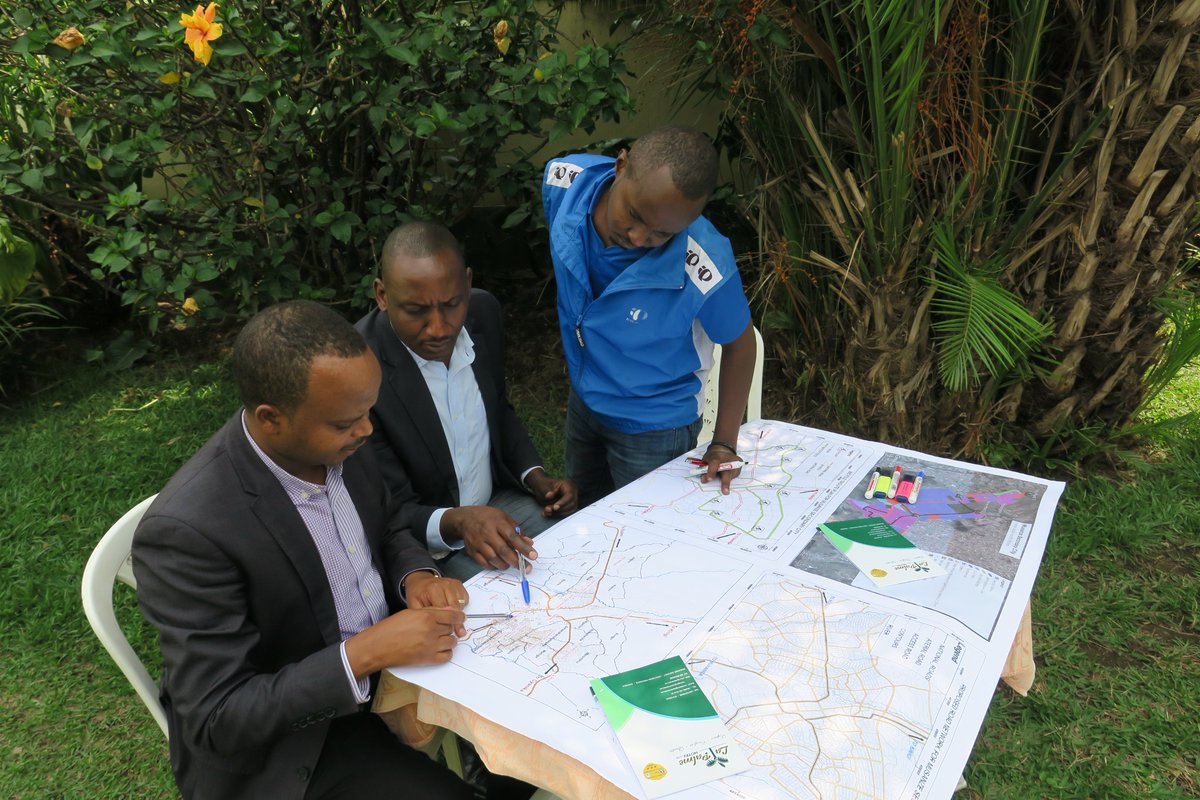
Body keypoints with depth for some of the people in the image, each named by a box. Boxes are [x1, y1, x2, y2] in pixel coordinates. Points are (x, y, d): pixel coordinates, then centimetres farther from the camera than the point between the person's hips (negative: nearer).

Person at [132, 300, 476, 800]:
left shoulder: (338, 443, -11)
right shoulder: (188, 530, -31)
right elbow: (217, 719, -24)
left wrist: (417, 576, -14)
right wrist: (364, 654, -33)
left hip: (391, 655, 6)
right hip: (293, 739, -5)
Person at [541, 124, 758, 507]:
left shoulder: (704, 269, -37)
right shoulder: (564, 180, -24)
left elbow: (738, 343, -15)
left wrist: (724, 443, -12)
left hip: (653, 428, -5)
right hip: (583, 397, 5)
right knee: (579, 519, 28)